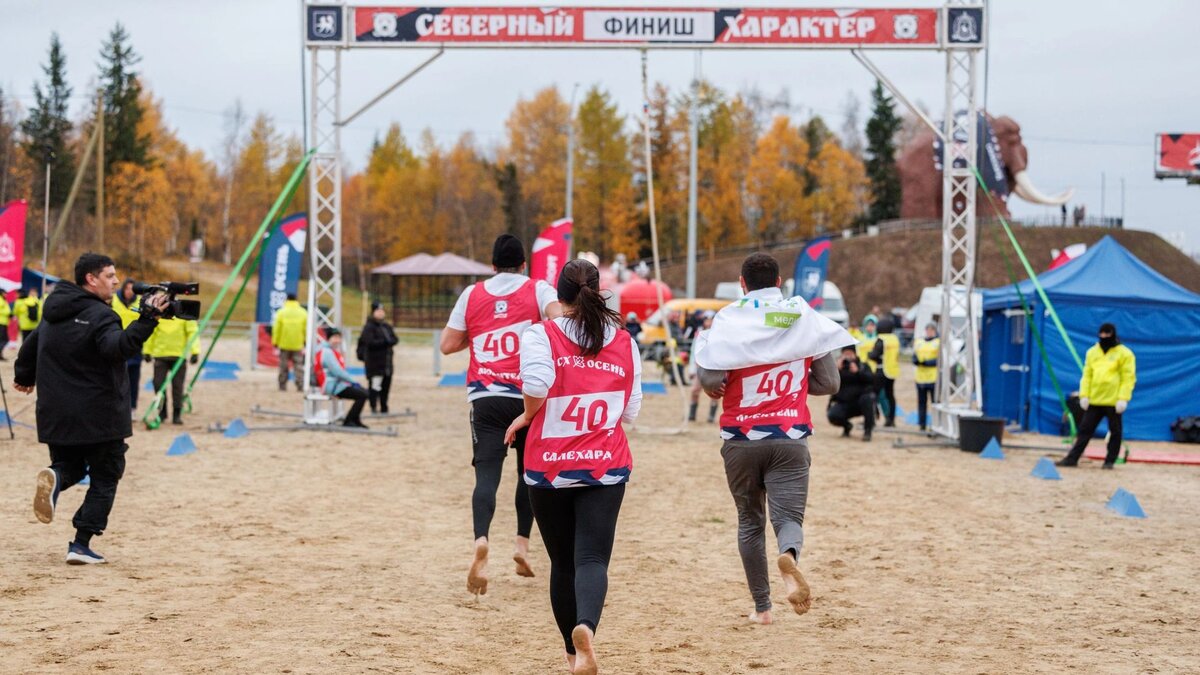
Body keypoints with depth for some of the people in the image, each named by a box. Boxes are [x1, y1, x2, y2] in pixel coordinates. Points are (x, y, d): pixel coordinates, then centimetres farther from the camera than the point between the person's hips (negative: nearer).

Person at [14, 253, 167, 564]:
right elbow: (119, 346, -34)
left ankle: (54, 478, -14)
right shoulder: (99, 315, -16)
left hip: (56, 417, 7)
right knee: (104, 478, 6)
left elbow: (30, 345, 25)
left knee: (69, 466, 22)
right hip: (99, 418, -7)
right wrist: (148, 319, -41)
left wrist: (24, 377, 43)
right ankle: (81, 545, 0)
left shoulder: (55, 313, 11)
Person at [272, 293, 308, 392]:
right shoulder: (303, 313, 0)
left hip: (284, 344, -1)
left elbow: (276, 329, -5)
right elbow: (306, 329, 1)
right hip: (298, 345, 1)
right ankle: (300, 386, -7)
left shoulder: (281, 312, -4)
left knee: (283, 366, 8)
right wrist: (306, 343, 8)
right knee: (298, 366, 2)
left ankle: (282, 386, 10)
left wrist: (275, 342, 4)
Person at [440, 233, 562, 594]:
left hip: (485, 397, 1)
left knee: (487, 474, -6)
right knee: (530, 470, 20)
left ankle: (481, 541, -30)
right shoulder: (539, 290, 3)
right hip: (529, 395, -1)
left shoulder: (472, 294, 9)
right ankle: (522, 543, 16)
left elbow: (448, 344, 9)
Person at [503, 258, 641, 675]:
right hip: (606, 468, 1)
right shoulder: (623, 343, 6)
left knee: (563, 562, 14)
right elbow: (631, 411, 10)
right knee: (593, 558, -7)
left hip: (549, 468, -1)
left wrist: (527, 416, -6)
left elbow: (536, 383, -25)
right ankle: (586, 626, -36)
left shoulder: (541, 335, -5)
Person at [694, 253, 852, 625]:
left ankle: (762, 606, 15)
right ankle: (789, 556, -37)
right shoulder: (807, 318, 4)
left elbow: (711, 380, -13)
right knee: (789, 516, -3)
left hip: (741, 438, 0)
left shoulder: (729, 319, -3)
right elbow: (829, 383, 6)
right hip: (791, 438, 0)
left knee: (750, 521, 15)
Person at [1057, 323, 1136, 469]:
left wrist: (1123, 399, -16)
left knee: (1115, 432, 5)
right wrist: (1084, 395, 1)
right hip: (1094, 400, 4)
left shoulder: (1124, 354, -3)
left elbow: (1128, 378, -8)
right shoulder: (1093, 352, 11)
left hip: (1113, 401, -4)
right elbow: (1087, 375, 11)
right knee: (1085, 429, 4)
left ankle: (1110, 461, 14)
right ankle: (1072, 458, 5)